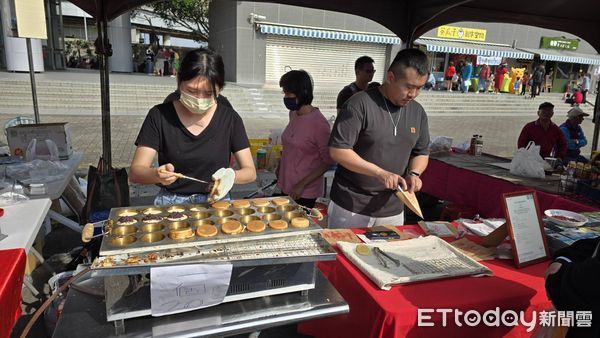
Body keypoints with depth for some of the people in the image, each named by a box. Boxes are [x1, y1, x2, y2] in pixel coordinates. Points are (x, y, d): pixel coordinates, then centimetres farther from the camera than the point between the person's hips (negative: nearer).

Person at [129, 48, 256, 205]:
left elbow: (250, 171, 0)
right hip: (171, 204, 0)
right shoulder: (160, 116, -4)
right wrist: (157, 175, -27)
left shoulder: (230, 119, -2)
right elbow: (135, 172, -5)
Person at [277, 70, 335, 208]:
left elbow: (328, 161, -16)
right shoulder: (293, 114, 2)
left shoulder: (318, 122, -20)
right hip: (286, 185, 7)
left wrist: (302, 185, -18)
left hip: (304, 193, -7)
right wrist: (280, 168, 13)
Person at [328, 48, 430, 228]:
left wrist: (414, 173, -7)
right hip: (350, 206, -5)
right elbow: (338, 150, -18)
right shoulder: (360, 104, -14)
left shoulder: (418, 112, 5)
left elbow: (422, 152, 14)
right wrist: (381, 173, -23)